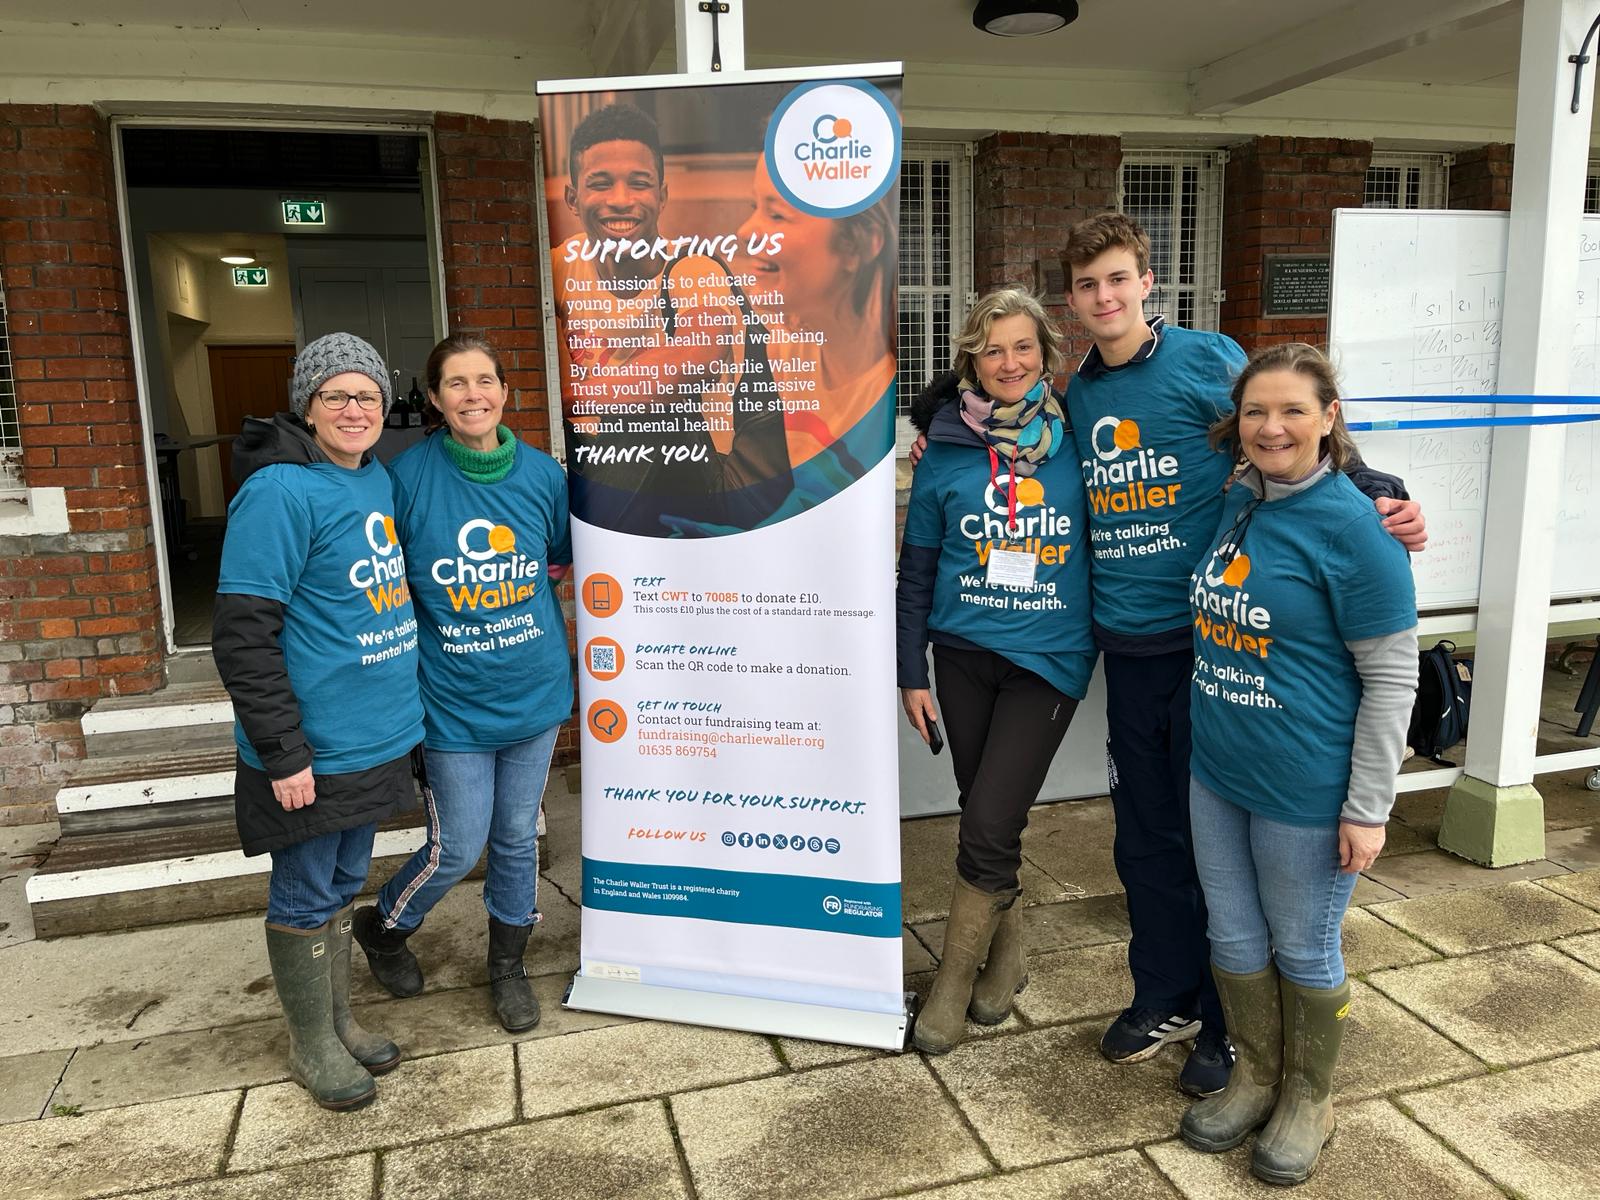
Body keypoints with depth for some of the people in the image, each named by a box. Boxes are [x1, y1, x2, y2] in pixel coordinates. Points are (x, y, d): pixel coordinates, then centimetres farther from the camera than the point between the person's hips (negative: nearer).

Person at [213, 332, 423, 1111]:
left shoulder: (378, 480, 8)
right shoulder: (280, 491, -17)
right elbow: (242, 634, -19)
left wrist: (400, 709, 16)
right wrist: (283, 753, -19)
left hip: (374, 737, 8)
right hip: (314, 749, -7)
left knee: (343, 884, 20)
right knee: (306, 898, 9)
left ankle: (339, 1021, 37)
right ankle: (312, 1047, 27)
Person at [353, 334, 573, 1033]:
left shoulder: (542, 474, -3)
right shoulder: (407, 477, -12)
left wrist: (527, 612, 4)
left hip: (534, 692, 3)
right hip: (453, 702, -3)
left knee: (518, 836, 15)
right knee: (456, 849, 5)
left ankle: (508, 964, 36)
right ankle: (382, 929, 37)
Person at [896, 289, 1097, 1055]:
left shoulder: (1077, 439, -3)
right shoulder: (946, 450, 0)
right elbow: (917, 568, 5)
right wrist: (911, 671, 4)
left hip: (1049, 656, -2)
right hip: (963, 653, 2)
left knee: (990, 822, -7)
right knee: (984, 814, 12)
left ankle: (954, 983, 12)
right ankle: (1004, 951, 34)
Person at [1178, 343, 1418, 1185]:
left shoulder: (1352, 527, -16)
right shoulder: (1235, 506, 3)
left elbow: (1392, 675, -14)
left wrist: (1367, 808, -14)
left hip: (1305, 791, -6)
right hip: (1216, 775, 6)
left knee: (1304, 949, 13)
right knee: (1233, 936, 18)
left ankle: (1307, 1098, 36)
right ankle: (1256, 1076, 40)